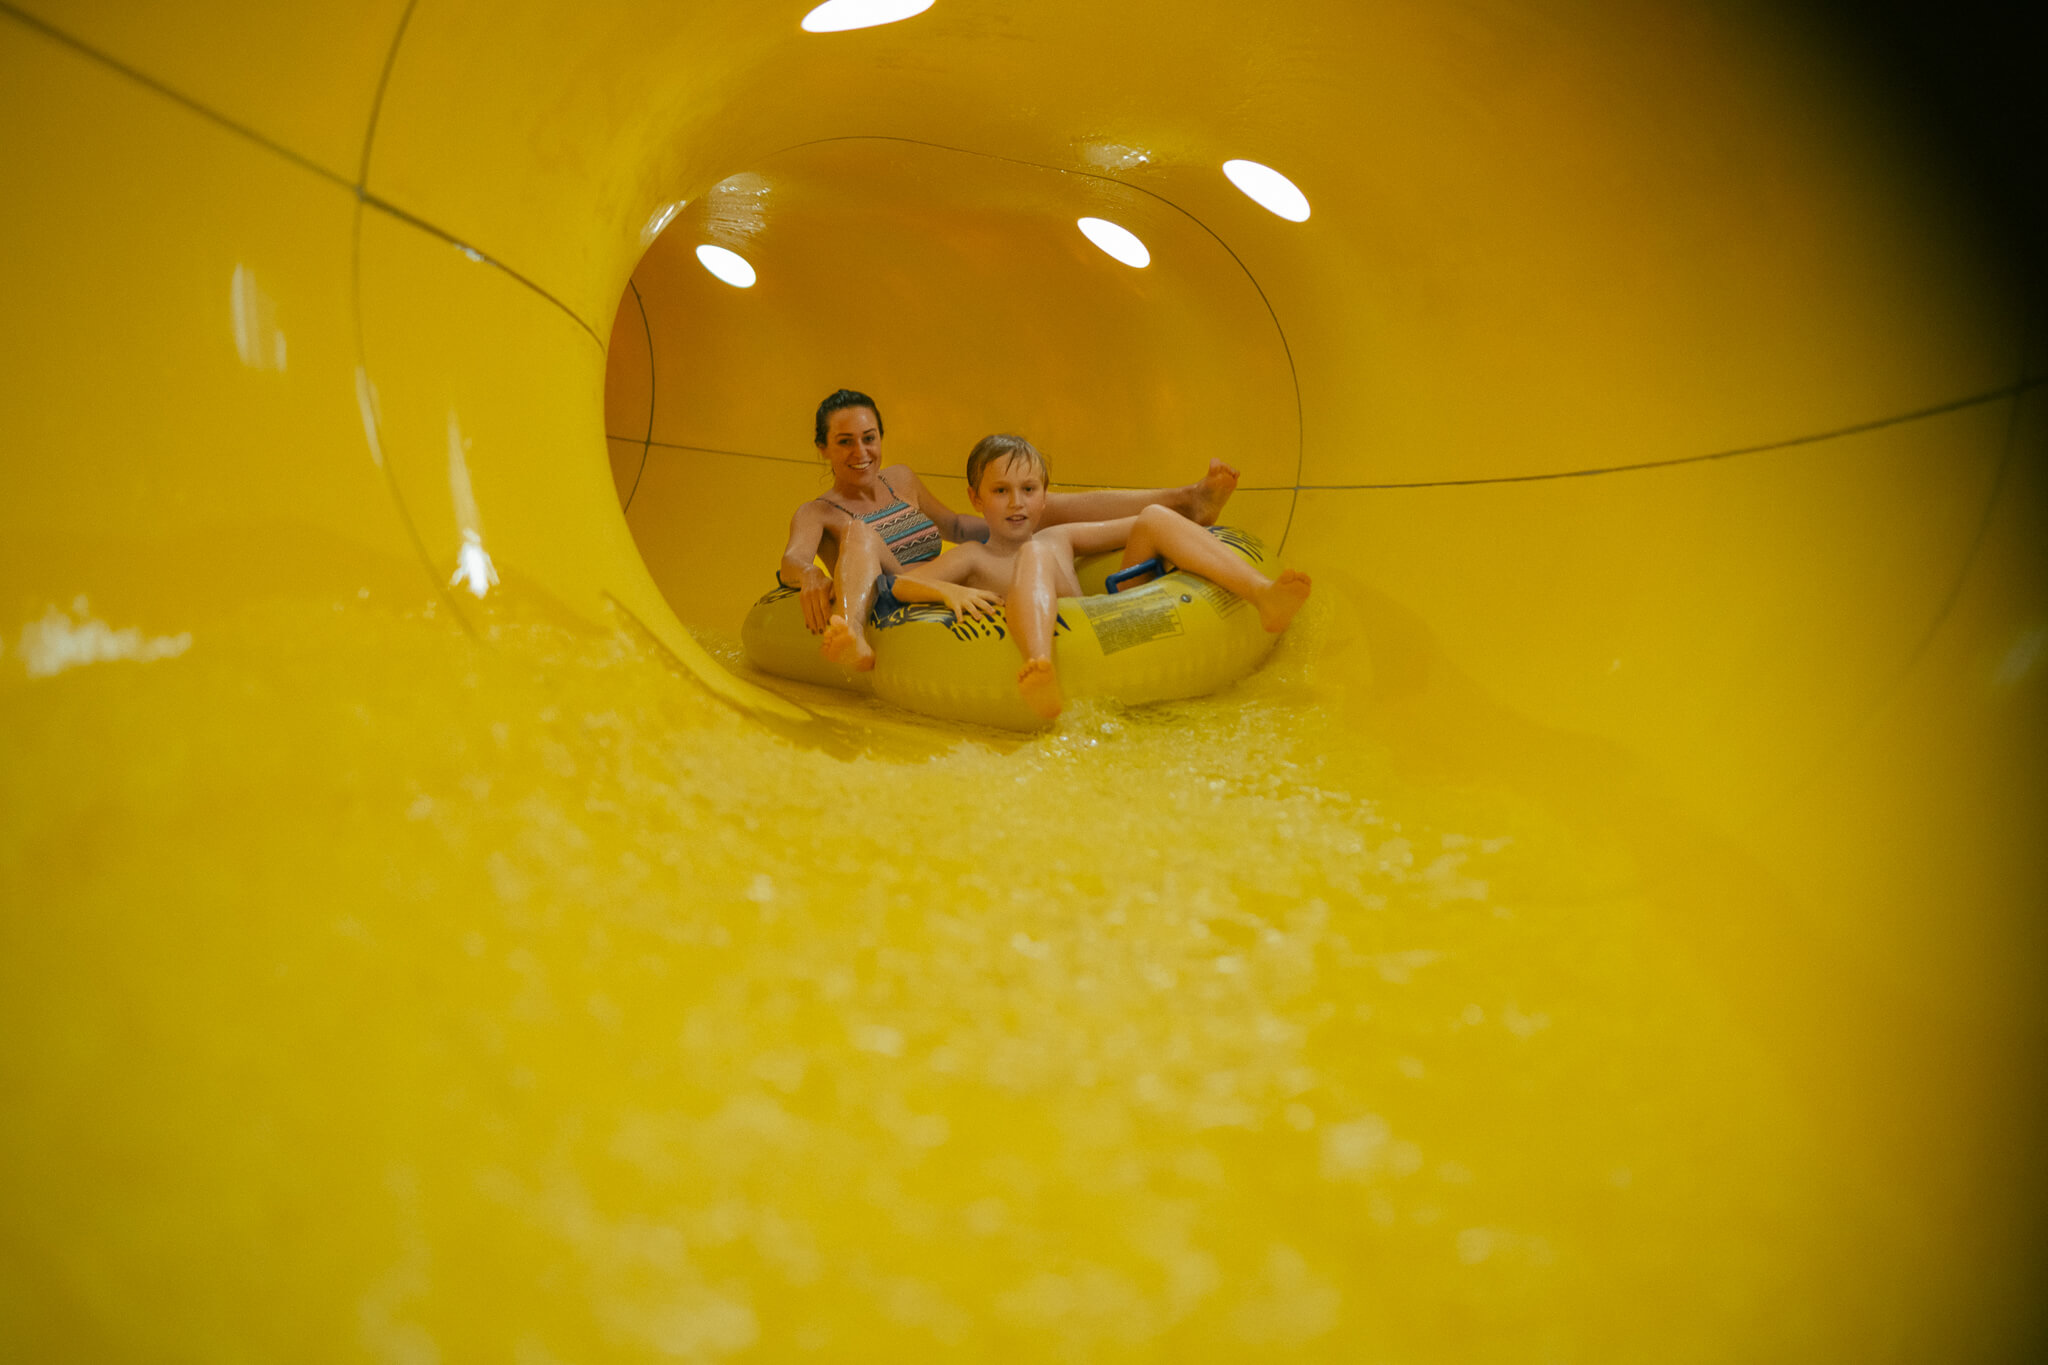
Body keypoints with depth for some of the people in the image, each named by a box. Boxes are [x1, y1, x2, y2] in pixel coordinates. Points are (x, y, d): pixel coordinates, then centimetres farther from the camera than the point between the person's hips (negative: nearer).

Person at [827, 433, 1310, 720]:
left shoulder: (1062, 537, 29)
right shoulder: (972, 557, 14)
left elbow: (1138, 526, 30)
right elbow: (900, 584, -2)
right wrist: (949, 592, -23)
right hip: (1049, 653, -5)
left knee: (1156, 516, 2)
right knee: (1037, 552, -30)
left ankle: (1264, 595, -22)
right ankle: (1041, 675, -61)